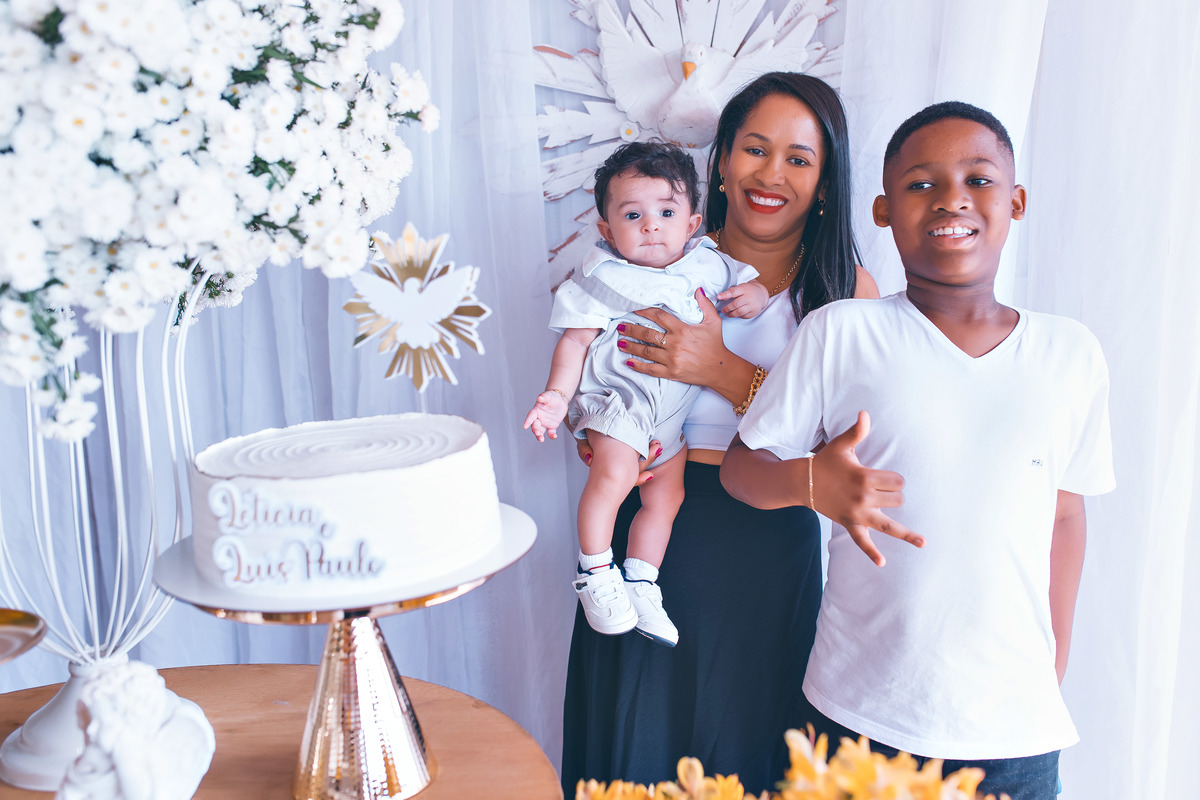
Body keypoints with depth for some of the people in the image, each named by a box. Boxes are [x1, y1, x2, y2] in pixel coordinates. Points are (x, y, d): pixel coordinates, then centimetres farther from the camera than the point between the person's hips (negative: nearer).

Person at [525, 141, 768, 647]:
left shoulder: (710, 265, 3)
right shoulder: (602, 278, -8)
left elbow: (751, 282, 15)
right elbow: (575, 340, -7)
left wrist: (754, 294, -9)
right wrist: (556, 394, -18)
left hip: (673, 410, 6)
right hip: (616, 398, -5)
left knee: (666, 496, 8)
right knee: (614, 474, -26)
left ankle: (641, 584, 22)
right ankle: (595, 571, -8)